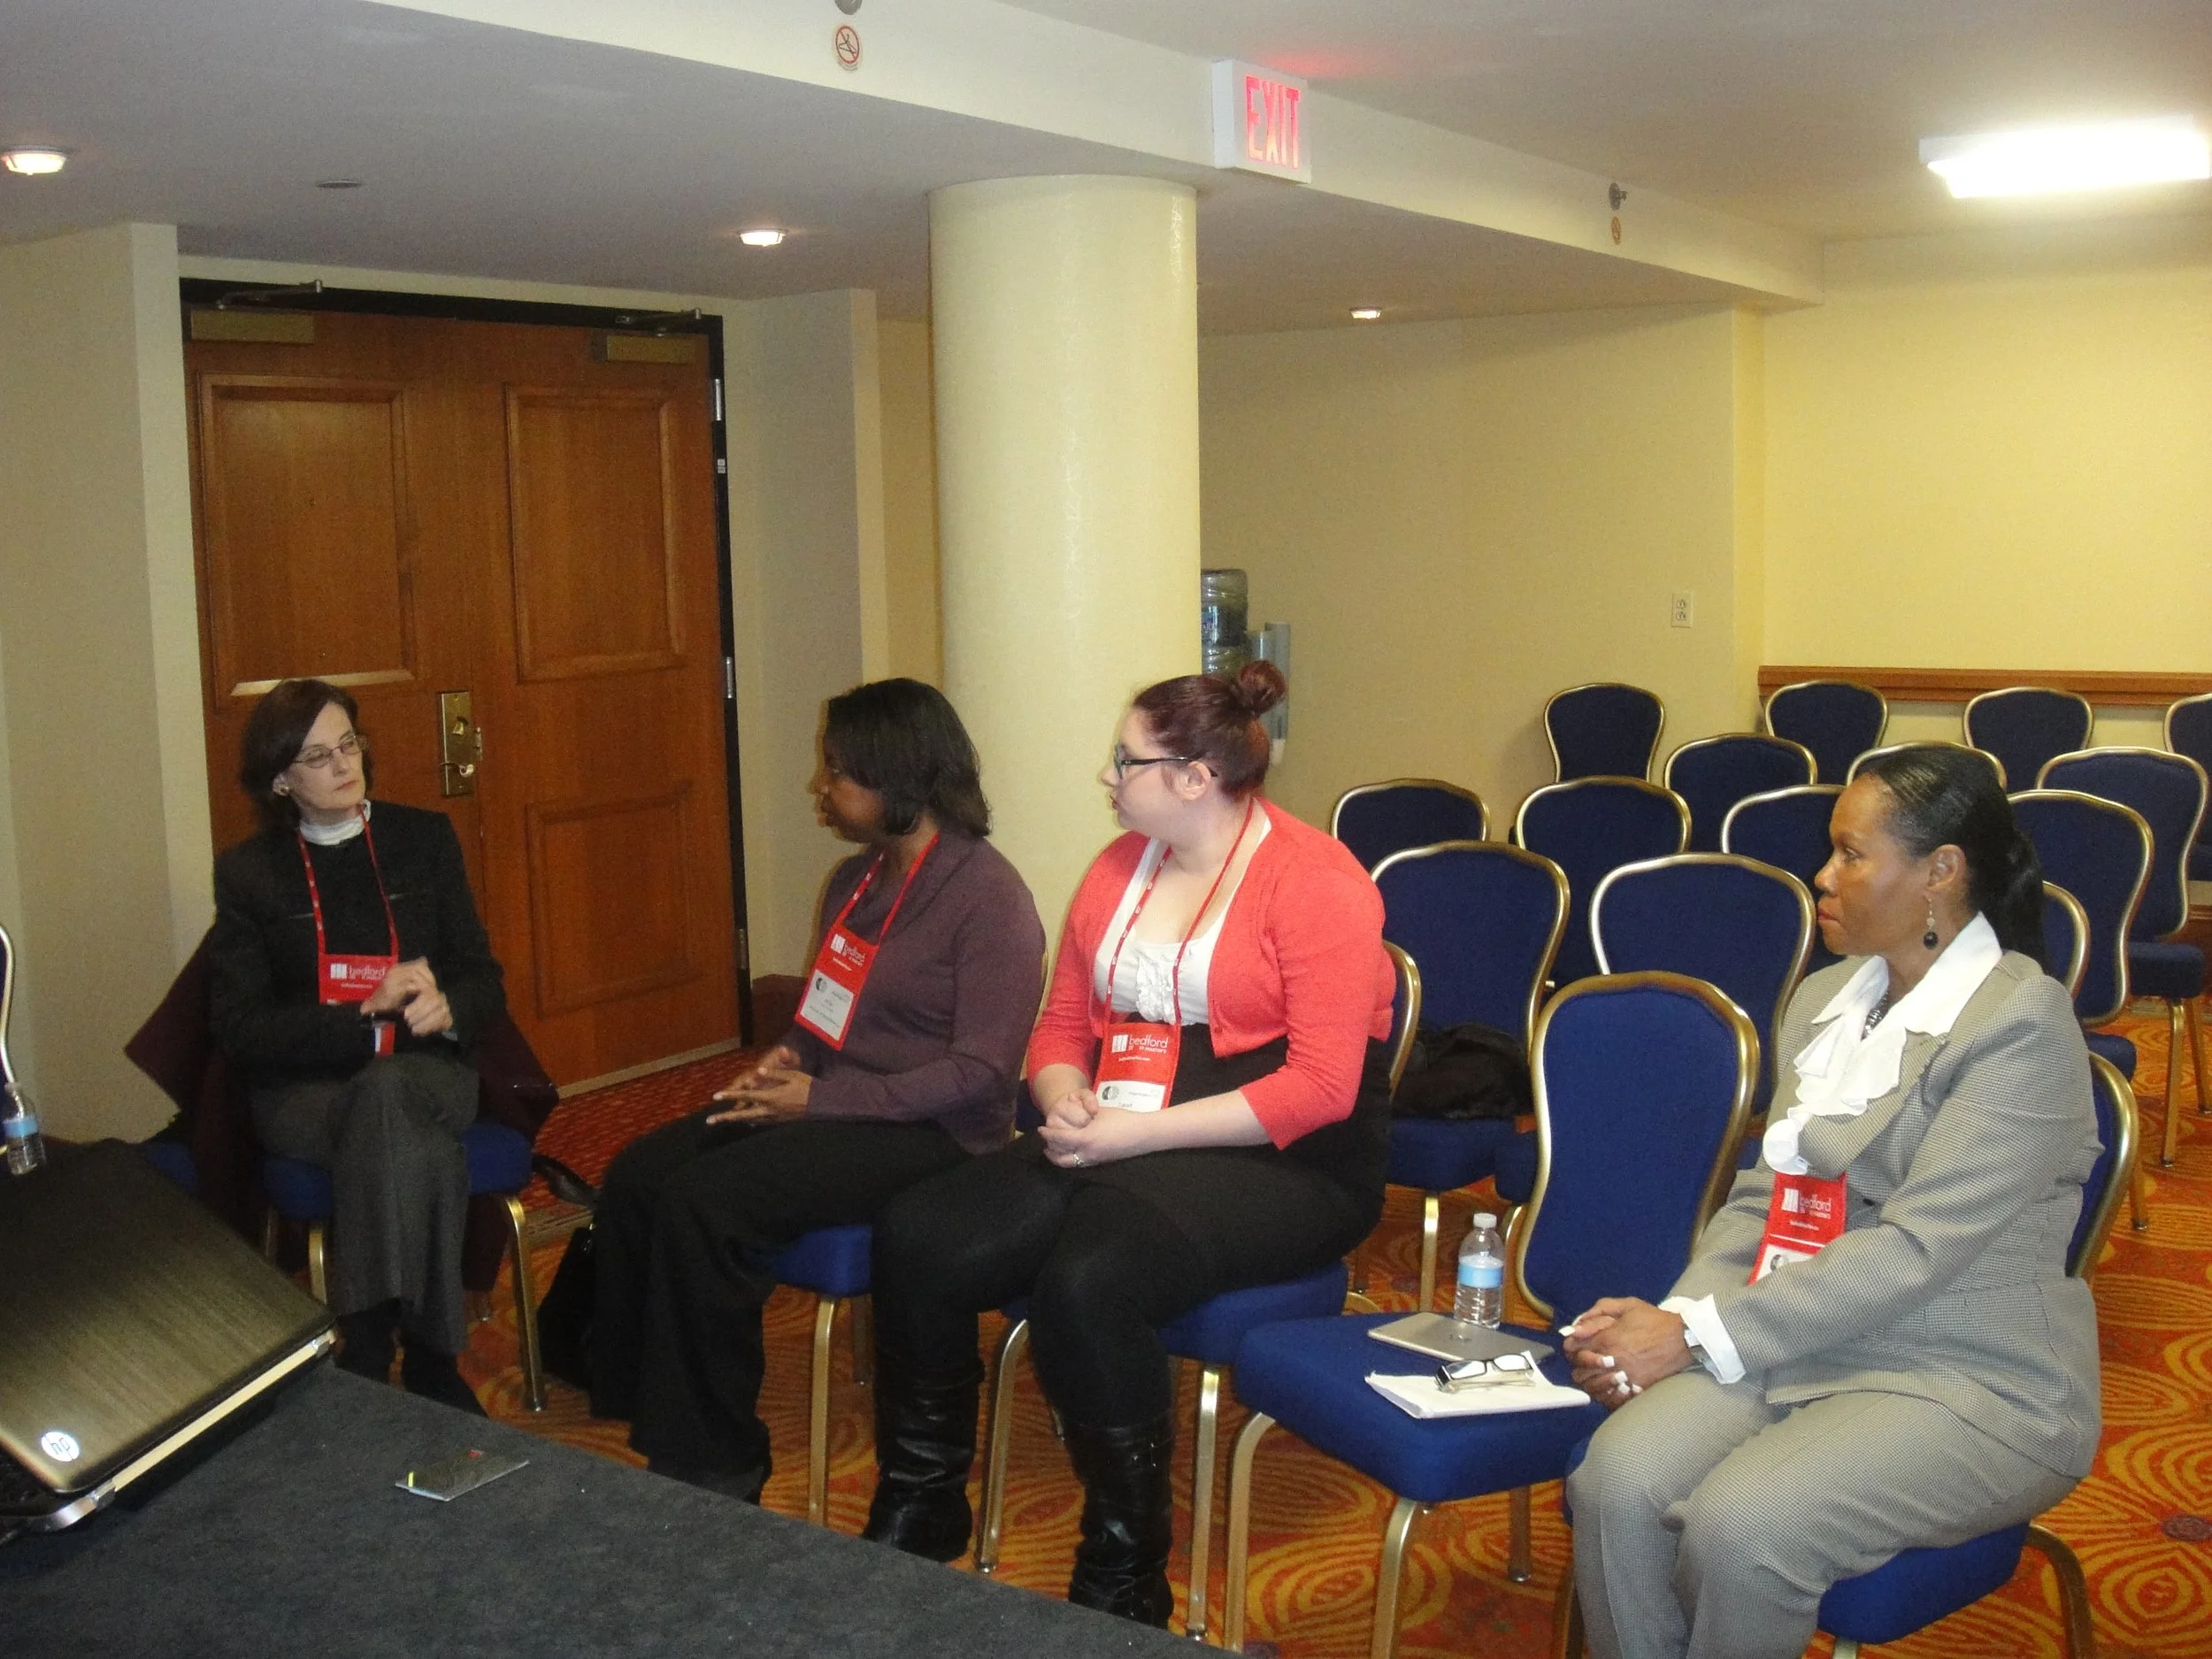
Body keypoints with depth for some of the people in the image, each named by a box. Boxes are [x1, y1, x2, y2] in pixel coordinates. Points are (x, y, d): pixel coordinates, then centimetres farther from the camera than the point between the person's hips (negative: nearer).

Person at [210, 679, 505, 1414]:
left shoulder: (424, 839, 11)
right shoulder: (246, 873, 5)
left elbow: (484, 982, 10)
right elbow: (239, 1030, -3)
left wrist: (445, 1008, -16)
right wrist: (369, 1015, -17)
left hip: (423, 1074, 2)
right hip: (302, 1093, -1)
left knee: (385, 1098, -37)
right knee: (422, 1152, -36)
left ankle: (368, 1360, -31)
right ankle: (429, 1367, -30)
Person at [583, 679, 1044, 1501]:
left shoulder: (988, 897, -14)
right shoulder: (854, 881, 14)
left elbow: (980, 1072, -19)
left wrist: (822, 1098, -19)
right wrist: (785, 1060, 1)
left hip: (927, 1133, -9)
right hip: (831, 1104, 9)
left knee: (701, 1201, -26)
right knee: (636, 1174, -12)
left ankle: (716, 1469, -10)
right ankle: (650, 1431, -1)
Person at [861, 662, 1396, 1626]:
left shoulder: (1317, 883, -10)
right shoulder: (1120, 868, 13)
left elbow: (1321, 1086, -17)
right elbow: (1062, 1027, 19)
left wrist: (1139, 1133, -21)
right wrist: (1066, 1100, -6)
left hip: (1286, 1161, -7)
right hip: (1120, 1141, 7)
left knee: (1086, 1280, -34)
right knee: (915, 1239, -14)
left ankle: (1123, 1583, -11)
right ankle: (916, 1517, 7)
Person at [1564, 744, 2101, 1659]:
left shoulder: (2024, 1020, -11)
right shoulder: (1826, 998, 11)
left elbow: (1918, 1247, -19)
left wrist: (1700, 1336, -20)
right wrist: (1672, 1316, -8)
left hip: (1971, 1383, -5)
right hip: (1803, 1344, 6)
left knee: (1736, 1527, -29)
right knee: (1614, 1482, -23)